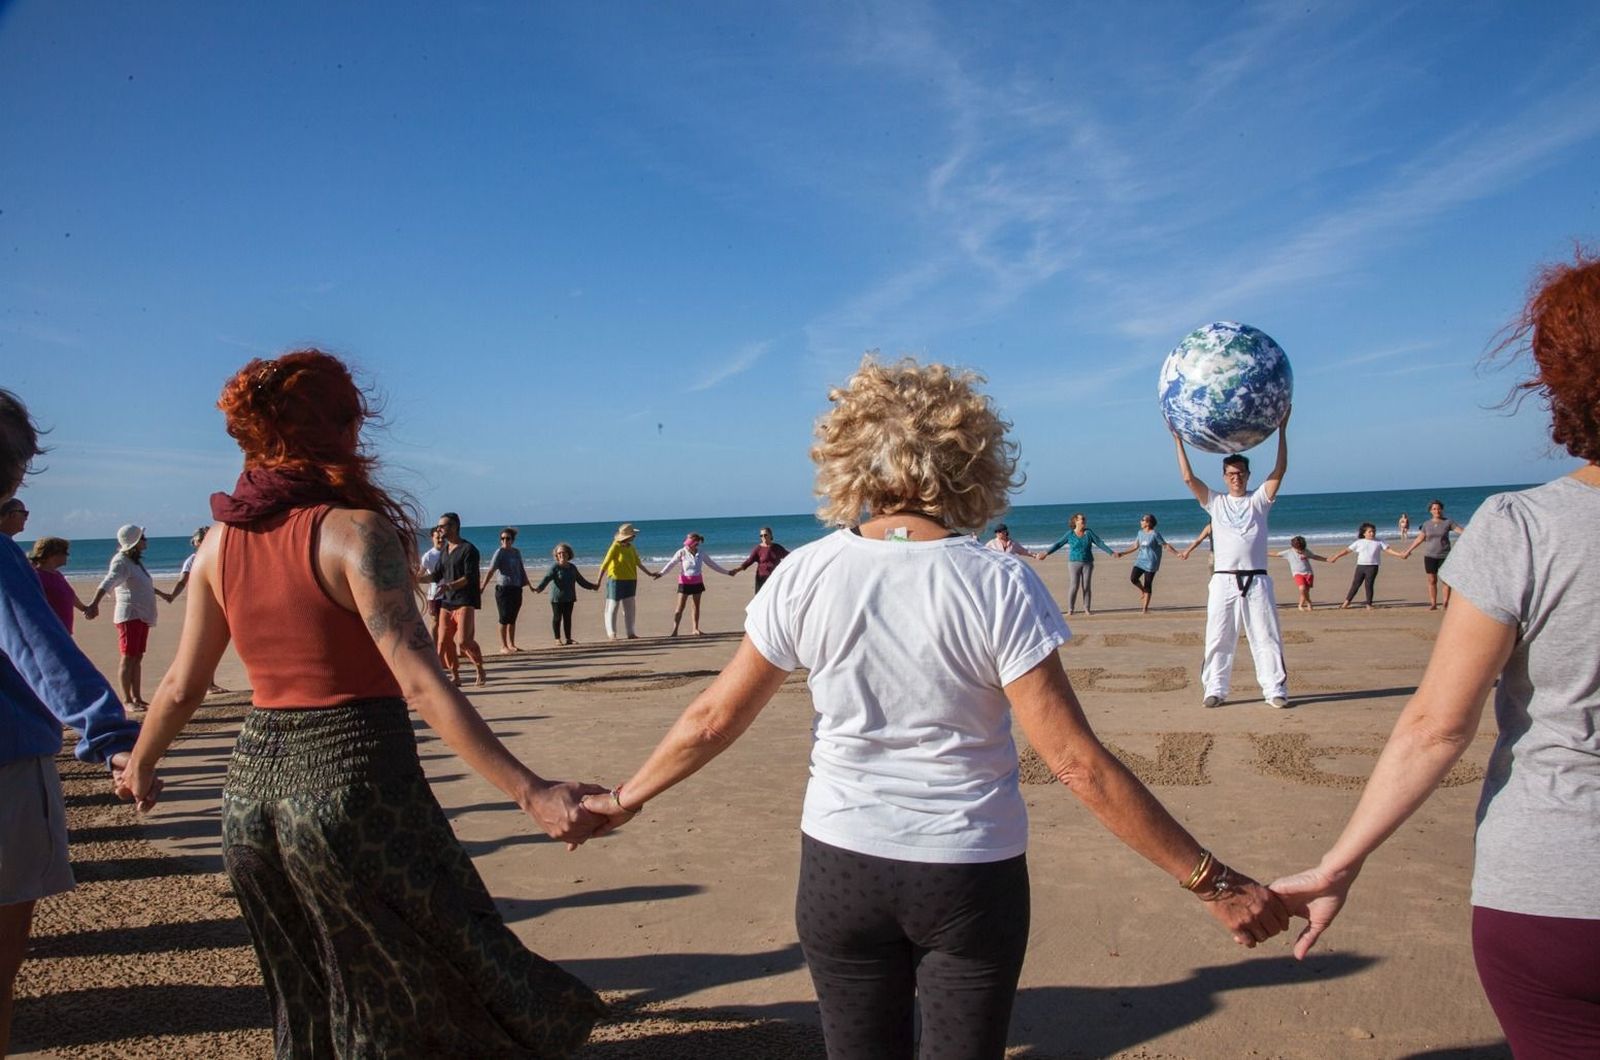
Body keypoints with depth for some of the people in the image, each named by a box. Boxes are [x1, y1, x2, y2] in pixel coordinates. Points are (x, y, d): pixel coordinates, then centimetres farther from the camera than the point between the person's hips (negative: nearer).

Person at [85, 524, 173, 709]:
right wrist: (94, 604, -46)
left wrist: (162, 594, 54)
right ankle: (127, 700, -4)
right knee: (128, 657, -6)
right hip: (129, 615, -9)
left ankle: (137, 698, 14)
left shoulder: (135, 560, 17)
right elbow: (107, 583, -30)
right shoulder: (121, 562, -11)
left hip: (142, 616, 9)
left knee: (138, 658, 10)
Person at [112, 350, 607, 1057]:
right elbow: (421, 685, -23)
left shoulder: (221, 540, 5)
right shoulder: (354, 529, -15)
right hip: (356, 781, -7)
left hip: (253, 786, 7)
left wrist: (139, 765, 31)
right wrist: (529, 792, -26)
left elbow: (182, 688, 12)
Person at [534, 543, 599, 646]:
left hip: (569, 598, 5)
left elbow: (580, 580, 23)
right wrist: (539, 587, -36)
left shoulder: (572, 567, 11)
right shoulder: (554, 567, -7)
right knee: (557, 618, 0)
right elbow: (546, 578, -20)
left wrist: (592, 586, 29)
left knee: (568, 618, 9)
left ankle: (568, 638, 16)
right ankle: (557, 639, 8)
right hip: (557, 598, -5)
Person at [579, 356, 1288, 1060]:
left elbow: (713, 720, -2)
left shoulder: (805, 574, -9)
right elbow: (1077, 763, -17)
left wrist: (623, 800, 15)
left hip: (839, 866, 2)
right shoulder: (998, 585, -15)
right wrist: (1213, 881, -8)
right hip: (970, 873, -1)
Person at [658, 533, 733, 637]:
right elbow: (671, 563, -17)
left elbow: (712, 564, 12)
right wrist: (661, 573, -33)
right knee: (680, 607, -6)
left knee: (696, 606, 9)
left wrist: (727, 572, 14)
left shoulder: (700, 554, 4)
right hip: (685, 582, -4)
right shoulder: (682, 553, -8)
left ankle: (695, 629, 16)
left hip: (697, 582, 4)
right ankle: (675, 630, -6)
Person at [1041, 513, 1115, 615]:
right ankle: (1070, 609, -2)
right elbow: (1058, 544, 0)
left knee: (1087, 586, -1)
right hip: (1074, 563, -2)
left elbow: (1100, 543, 0)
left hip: (1088, 563, 2)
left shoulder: (1089, 533, 2)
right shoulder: (1070, 534, -2)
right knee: (1075, 586, -8)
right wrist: (1046, 553, -6)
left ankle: (1087, 609, 7)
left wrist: (1111, 552, -7)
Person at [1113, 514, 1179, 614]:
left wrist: (1177, 553, -17)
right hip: (1141, 560, 6)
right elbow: (1135, 546, 17)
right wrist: (1121, 553, 17)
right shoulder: (1140, 533, 9)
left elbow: (1166, 546, -8)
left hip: (1151, 563, -6)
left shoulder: (1155, 534, -11)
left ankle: (1145, 608, 4)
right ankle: (1142, 591, 19)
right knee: (1133, 578, -14)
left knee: (1147, 585, -4)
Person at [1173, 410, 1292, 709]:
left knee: (1267, 637, 1)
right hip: (1223, 580, 1)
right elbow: (1188, 478, 2)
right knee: (1218, 639, 3)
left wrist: (1282, 430, -8)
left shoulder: (1259, 500, 9)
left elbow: (1280, 470, -2)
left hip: (1257, 580, 0)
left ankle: (1275, 690, 7)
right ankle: (1215, 690, 10)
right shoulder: (1215, 502, 11)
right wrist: (1178, 440, -3)